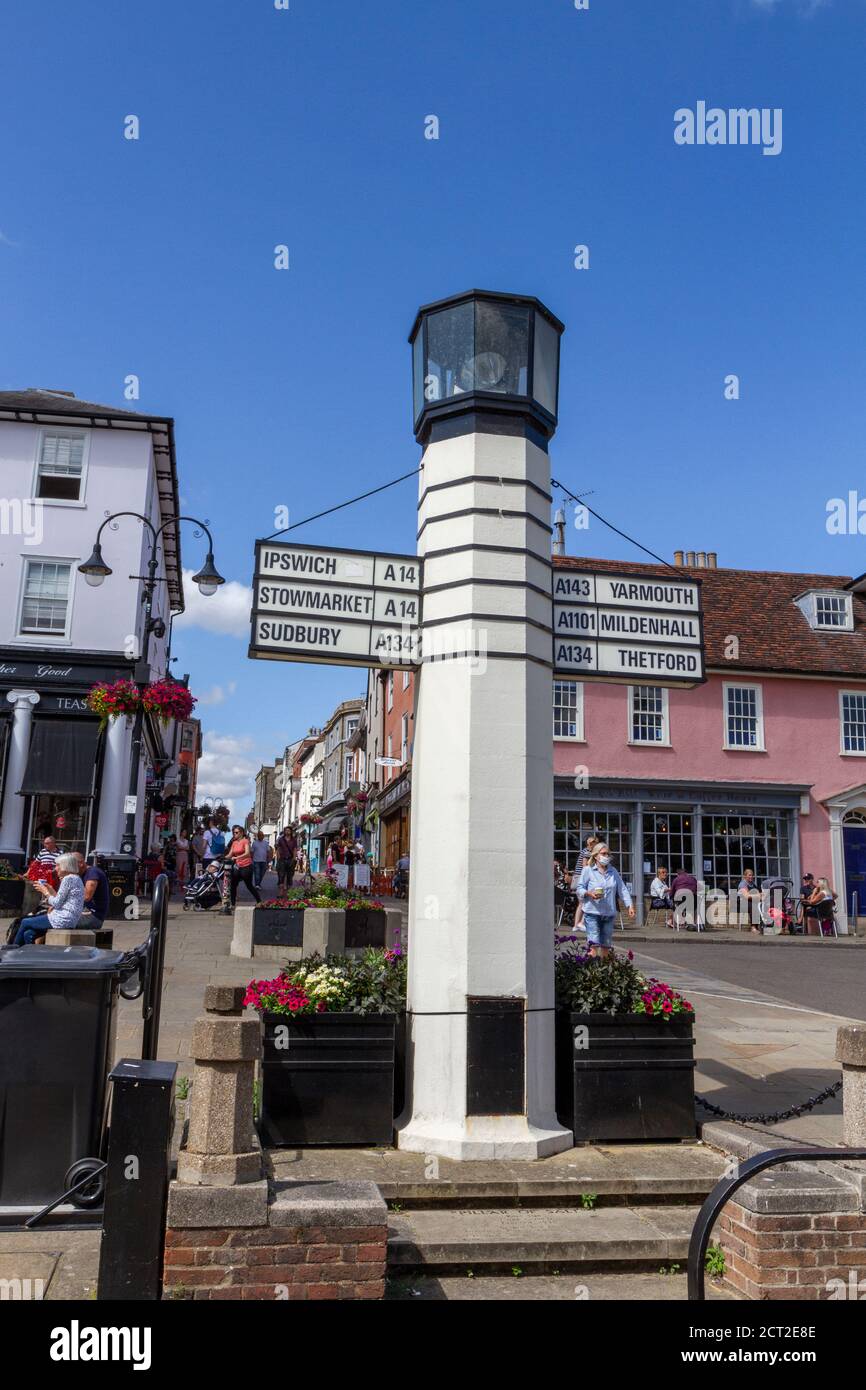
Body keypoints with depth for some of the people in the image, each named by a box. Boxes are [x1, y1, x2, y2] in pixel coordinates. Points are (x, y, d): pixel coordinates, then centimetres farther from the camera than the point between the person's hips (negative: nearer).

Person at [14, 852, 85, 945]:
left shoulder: (68, 879, -13)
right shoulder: (75, 878, 16)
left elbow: (57, 903, -14)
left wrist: (46, 892, 0)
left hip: (63, 919, -9)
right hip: (69, 920, 9)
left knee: (25, 922, 8)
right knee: (28, 934, 8)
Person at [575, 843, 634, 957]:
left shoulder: (613, 872, 13)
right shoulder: (587, 870, 0)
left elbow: (622, 889, 11)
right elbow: (580, 889, -1)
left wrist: (629, 905, 1)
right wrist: (589, 894, -21)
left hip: (609, 913, 5)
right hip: (592, 912, -5)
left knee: (606, 944, 10)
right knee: (594, 943, -14)